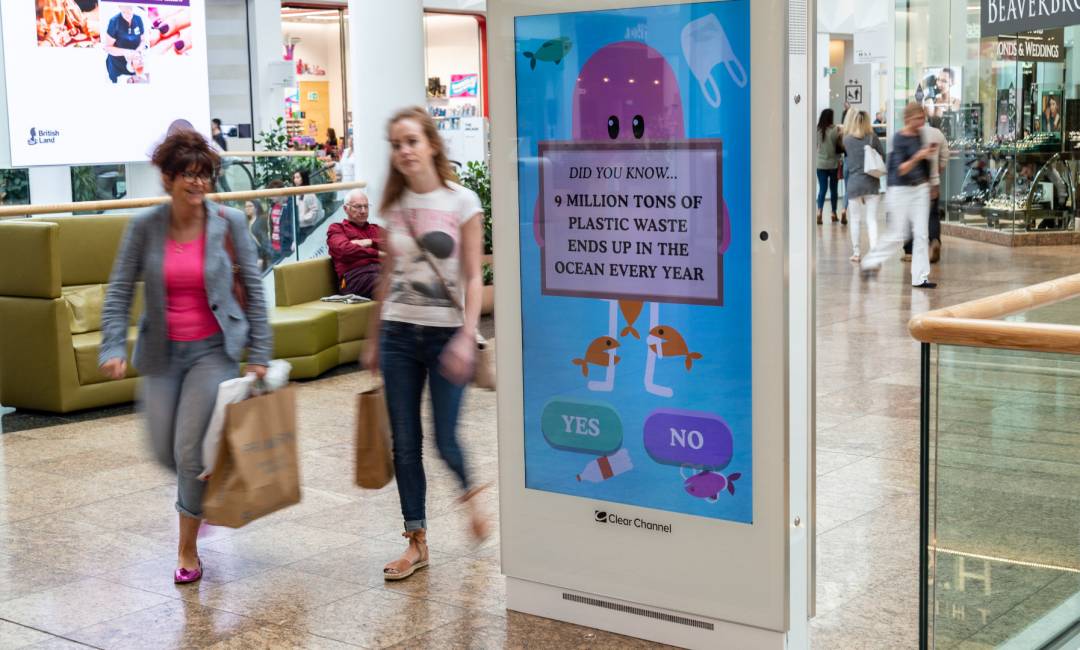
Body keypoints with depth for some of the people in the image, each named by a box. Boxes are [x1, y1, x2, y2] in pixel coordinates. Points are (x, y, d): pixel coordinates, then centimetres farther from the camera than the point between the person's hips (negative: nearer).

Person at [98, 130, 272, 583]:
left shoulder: (228, 223, -9)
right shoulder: (144, 227, -5)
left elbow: (252, 287, -2)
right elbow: (119, 292, -1)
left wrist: (259, 352, -3)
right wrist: (113, 347, -13)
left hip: (214, 349, -2)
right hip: (163, 352, 3)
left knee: (191, 451, -6)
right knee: (165, 453, 7)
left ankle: (188, 551, 13)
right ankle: (202, 492, 43)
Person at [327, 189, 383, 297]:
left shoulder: (376, 229, 36)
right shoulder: (336, 229, 21)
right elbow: (345, 249, -1)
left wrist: (371, 242, 0)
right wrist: (377, 253, -3)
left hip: (382, 268, 4)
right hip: (356, 274, -4)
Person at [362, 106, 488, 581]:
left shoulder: (462, 202, -5)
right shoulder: (394, 207, 6)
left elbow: (472, 277, -7)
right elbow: (388, 276, 14)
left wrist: (467, 337, -18)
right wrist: (374, 339, 15)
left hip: (446, 332, -4)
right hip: (399, 333, 4)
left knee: (445, 439, -1)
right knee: (405, 443, 4)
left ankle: (469, 492, 32)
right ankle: (417, 542, 15)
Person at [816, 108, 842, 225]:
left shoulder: (817, 130, -4)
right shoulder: (835, 130, -10)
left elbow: (815, 146, 5)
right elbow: (840, 146, -5)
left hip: (820, 164, 1)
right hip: (833, 164, -1)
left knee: (822, 189, 2)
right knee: (833, 189, 12)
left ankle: (819, 211, -18)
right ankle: (834, 214, 21)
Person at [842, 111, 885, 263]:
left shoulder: (847, 139, -4)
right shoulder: (872, 137, -6)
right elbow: (883, 156, 1)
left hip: (853, 183, 1)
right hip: (871, 183, -1)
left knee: (856, 219, 12)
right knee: (872, 219, 0)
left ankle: (856, 252, 16)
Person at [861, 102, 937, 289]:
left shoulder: (919, 136, 7)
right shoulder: (899, 139, -13)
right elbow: (900, 169, -20)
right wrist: (918, 157, -29)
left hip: (920, 188, 6)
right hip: (901, 189, -6)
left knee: (921, 234, 1)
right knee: (897, 234, 0)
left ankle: (920, 277, 5)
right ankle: (871, 261, 22)